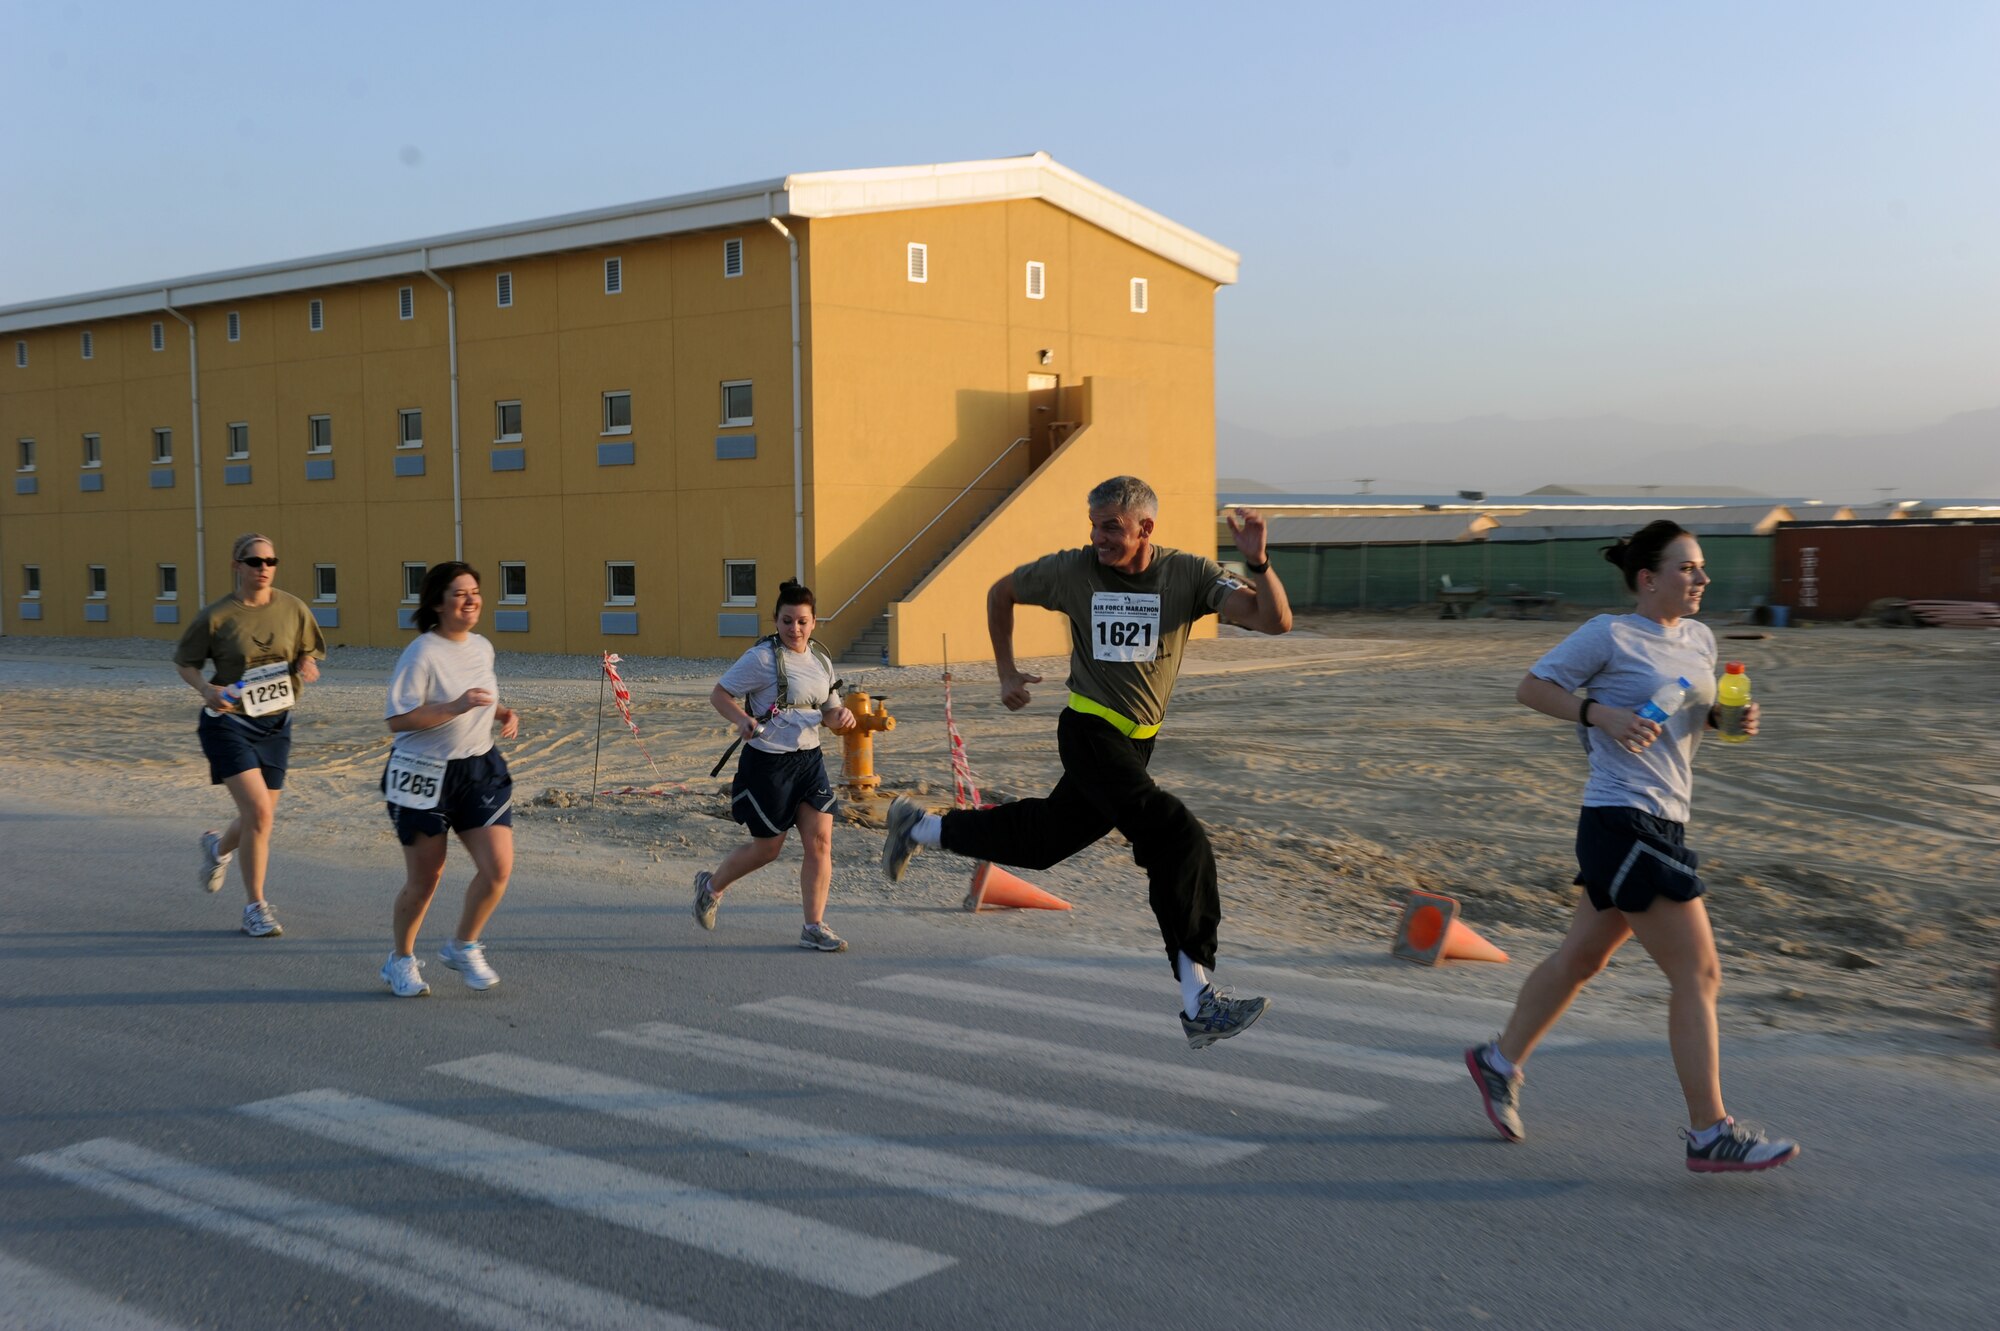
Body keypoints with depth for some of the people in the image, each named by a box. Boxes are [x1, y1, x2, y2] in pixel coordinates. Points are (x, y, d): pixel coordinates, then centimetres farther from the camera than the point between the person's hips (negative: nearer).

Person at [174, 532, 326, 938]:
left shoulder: (293, 609, -1)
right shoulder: (216, 616, -9)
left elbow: (311, 651, 12)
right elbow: (184, 662, 1)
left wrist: (307, 665, -12)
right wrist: (206, 690, -18)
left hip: (275, 724, 4)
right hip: (229, 721, -4)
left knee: (259, 818, 12)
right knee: (258, 812, -16)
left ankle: (218, 848, 50)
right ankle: (256, 908, -2)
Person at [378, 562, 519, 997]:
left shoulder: (483, 648, 7)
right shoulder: (422, 654, -15)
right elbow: (397, 719, -21)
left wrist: (502, 713, 5)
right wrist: (456, 707, -28)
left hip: (480, 769, 6)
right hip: (425, 776, -6)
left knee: (499, 867, -7)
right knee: (424, 879, 6)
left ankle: (462, 947, 17)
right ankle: (402, 961, 30)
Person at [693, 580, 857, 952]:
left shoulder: (821, 660, 9)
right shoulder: (762, 658, -12)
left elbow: (827, 713, 18)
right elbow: (719, 693, -9)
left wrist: (842, 714, -6)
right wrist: (742, 719, -27)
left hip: (809, 760, 6)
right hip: (767, 764, -6)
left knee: (820, 842, -3)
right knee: (767, 848, 6)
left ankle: (814, 927, 5)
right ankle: (711, 885, 34)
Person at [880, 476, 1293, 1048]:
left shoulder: (1188, 573, -8)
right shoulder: (1073, 570, -8)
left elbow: (1276, 621, -19)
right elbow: (1001, 593, 11)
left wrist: (1257, 562, -34)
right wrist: (1006, 672, 10)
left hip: (1135, 743, 4)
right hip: (1090, 730, -4)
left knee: (1043, 837, 18)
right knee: (1178, 837, -21)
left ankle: (919, 825, 41)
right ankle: (1198, 1005, -18)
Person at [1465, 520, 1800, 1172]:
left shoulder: (1699, 639, 14)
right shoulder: (1609, 635, -9)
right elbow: (1532, 687, -5)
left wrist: (1730, 719, 3)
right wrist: (1601, 714, -18)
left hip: (1663, 823, 9)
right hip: (1621, 823, -9)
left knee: (1582, 956, 18)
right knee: (1698, 973, -9)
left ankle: (1499, 1060, 34)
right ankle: (1710, 1134, -2)